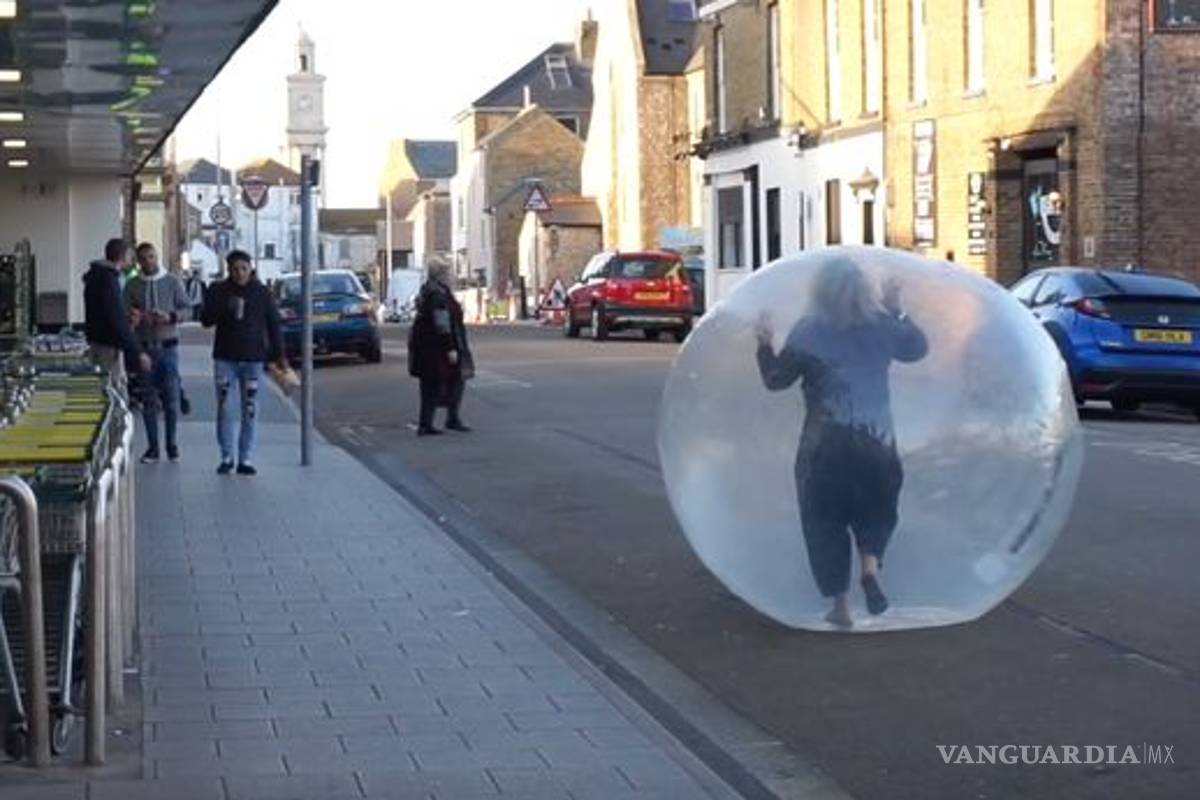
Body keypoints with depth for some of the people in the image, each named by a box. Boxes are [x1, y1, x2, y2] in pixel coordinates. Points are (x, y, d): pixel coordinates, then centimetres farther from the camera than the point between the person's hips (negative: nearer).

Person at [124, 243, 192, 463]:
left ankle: (172, 444, 11)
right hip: (144, 346, 1)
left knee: (171, 397, -1)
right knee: (148, 400, 3)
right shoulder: (132, 286, 6)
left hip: (168, 345, -1)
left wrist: (170, 317, -14)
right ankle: (152, 447, 10)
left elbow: (186, 308, 4)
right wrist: (133, 318, -18)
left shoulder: (172, 282, 4)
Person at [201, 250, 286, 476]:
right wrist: (225, 308, -18)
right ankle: (226, 457, 8)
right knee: (225, 408, -2)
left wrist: (278, 354, 2)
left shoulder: (261, 292, 2)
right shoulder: (218, 291, 2)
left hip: (253, 358, 0)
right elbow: (206, 320, -1)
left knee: (250, 410, 2)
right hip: (225, 358, 0)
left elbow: (273, 324, 6)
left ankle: (246, 459, 7)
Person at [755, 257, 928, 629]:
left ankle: (841, 607, 9)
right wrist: (895, 310, 23)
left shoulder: (807, 332, -7)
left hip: (824, 444, -2)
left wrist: (765, 346, 13)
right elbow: (917, 347, 18)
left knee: (825, 521, 10)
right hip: (877, 441, 2)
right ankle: (870, 564, -7)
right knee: (877, 511, 22)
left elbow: (776, 379, -1)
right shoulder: (881, 326, 0)